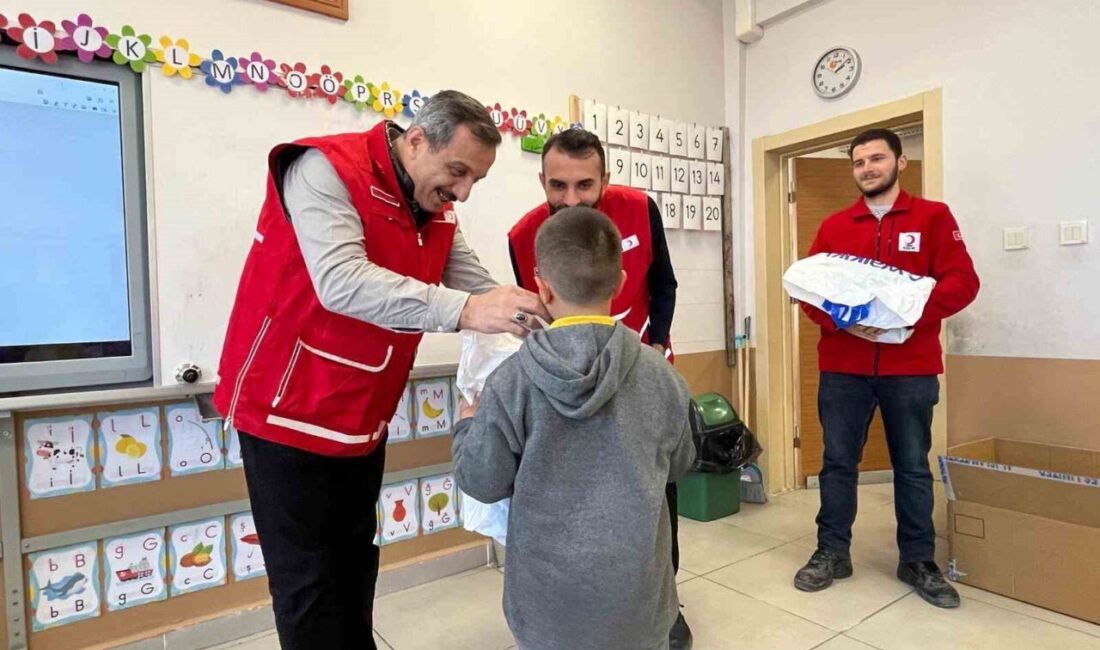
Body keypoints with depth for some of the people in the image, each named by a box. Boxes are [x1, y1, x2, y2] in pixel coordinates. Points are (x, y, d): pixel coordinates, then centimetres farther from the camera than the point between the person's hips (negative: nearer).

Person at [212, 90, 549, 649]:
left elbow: (478, 289, -2)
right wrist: (463, 311, -41)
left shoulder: (437, 210, 4)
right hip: (288, 408, -7)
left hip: (363, 416, 7)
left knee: (355, 560, 19)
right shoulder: (326, 169, -18)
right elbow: (341, 283, -34)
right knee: (307, 576, 4)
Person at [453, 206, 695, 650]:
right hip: (636, 591, 2)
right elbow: (679, 464, 5)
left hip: (549, 596, -1)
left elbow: (481, 482, -8)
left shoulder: (511, 382, -18)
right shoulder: (660, 374, -10)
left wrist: (467, 426, 9)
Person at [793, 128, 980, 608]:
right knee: (838, 461, 7)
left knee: (913, 466, 9)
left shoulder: (933, 217, 4)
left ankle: (918, 561, 26)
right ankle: (832, 553, 21)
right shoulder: (833, 226, 8)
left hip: (911, 368, -1)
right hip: (843, 367, 1)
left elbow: (963, 281, -4)